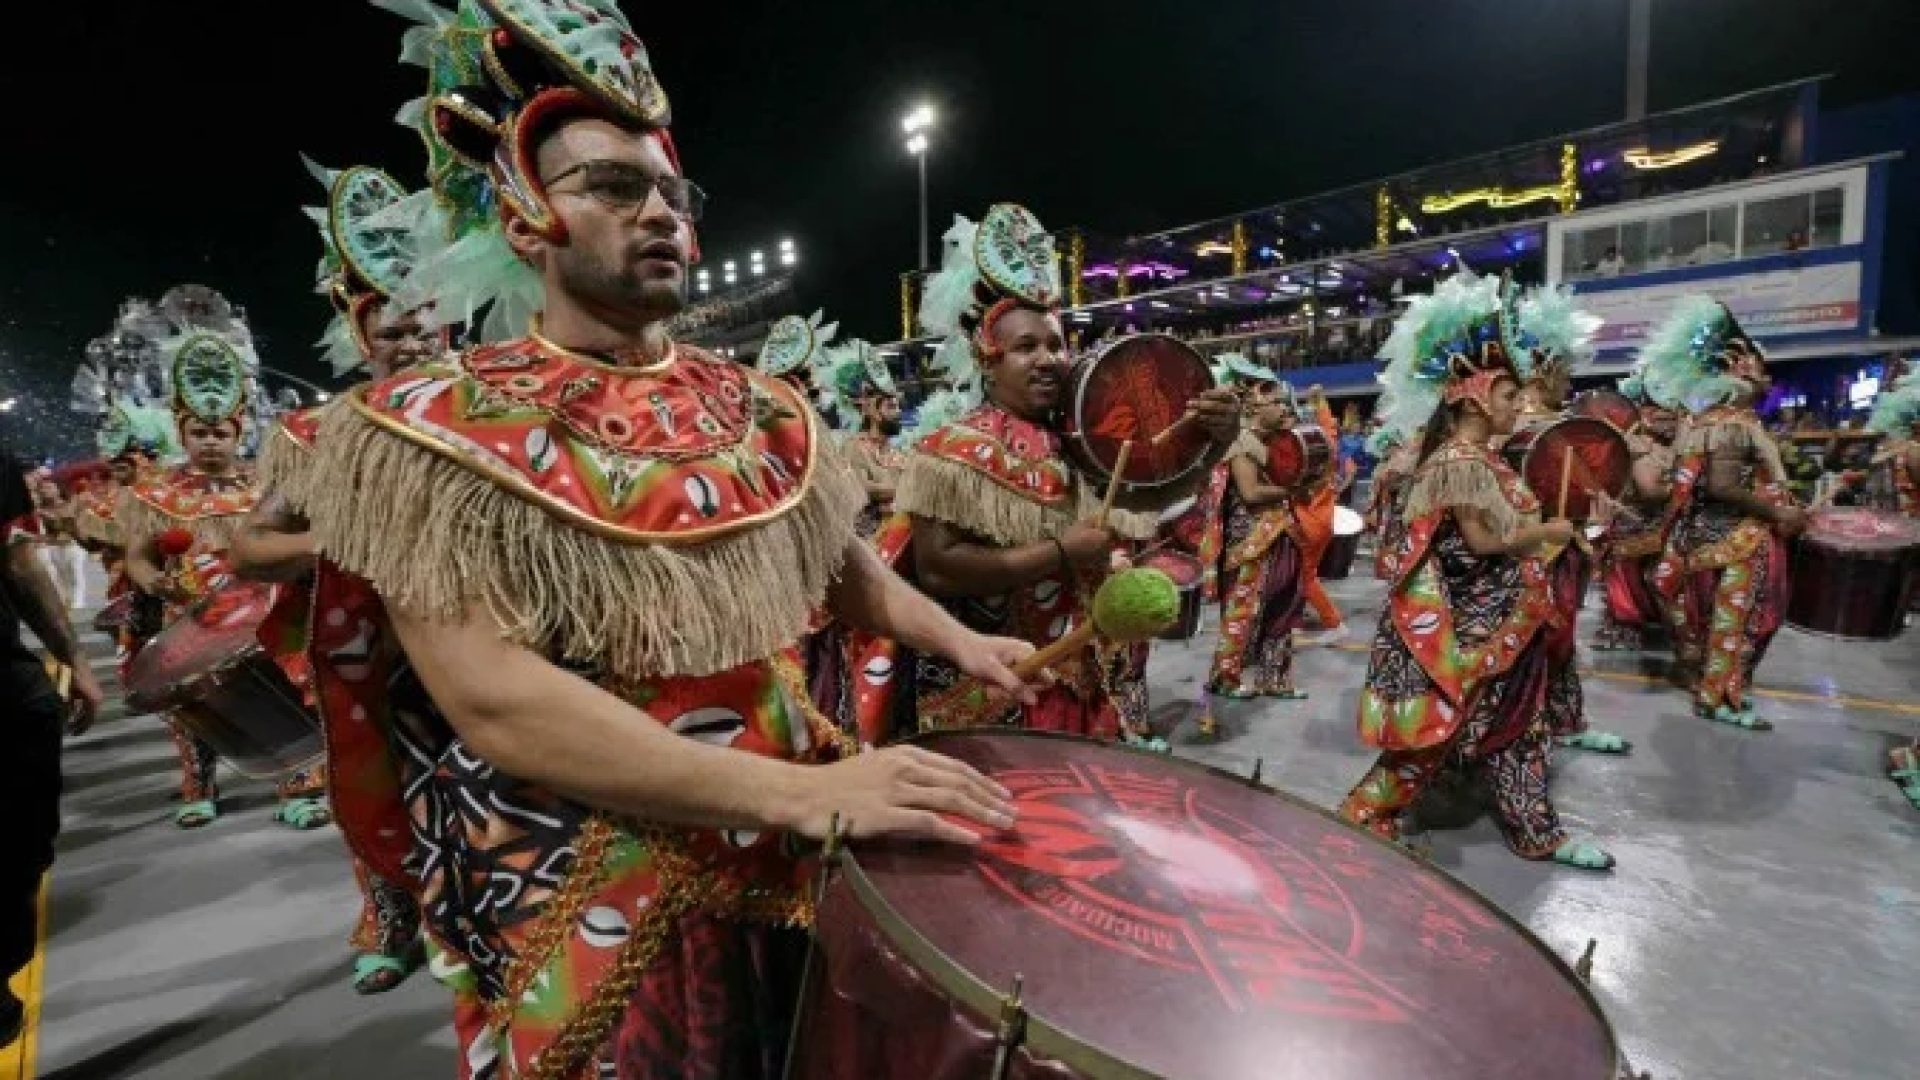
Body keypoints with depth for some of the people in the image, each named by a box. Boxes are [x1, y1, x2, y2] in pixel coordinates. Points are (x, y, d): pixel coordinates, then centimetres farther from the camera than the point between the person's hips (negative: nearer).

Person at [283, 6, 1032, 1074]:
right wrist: (802, 792, -30)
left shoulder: (755, 406, 3)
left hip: (789, 863, 6)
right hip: (590, 903, -5)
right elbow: (491, 700, -23)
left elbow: (841, 556, 13)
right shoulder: (437, 427, -12)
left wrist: (961, 641, -3)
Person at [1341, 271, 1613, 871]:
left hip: (1497, 619, 10)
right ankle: (1365, 815, 11)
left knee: (1515, 726, 17)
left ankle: (1538, 834, 30)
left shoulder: (1479, 456, 12)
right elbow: (1483, 540, -21)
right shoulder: (1460, 460, -19)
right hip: (1468, 622, -10)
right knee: (1441, 729, -2)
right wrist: (1547, 533, -8)